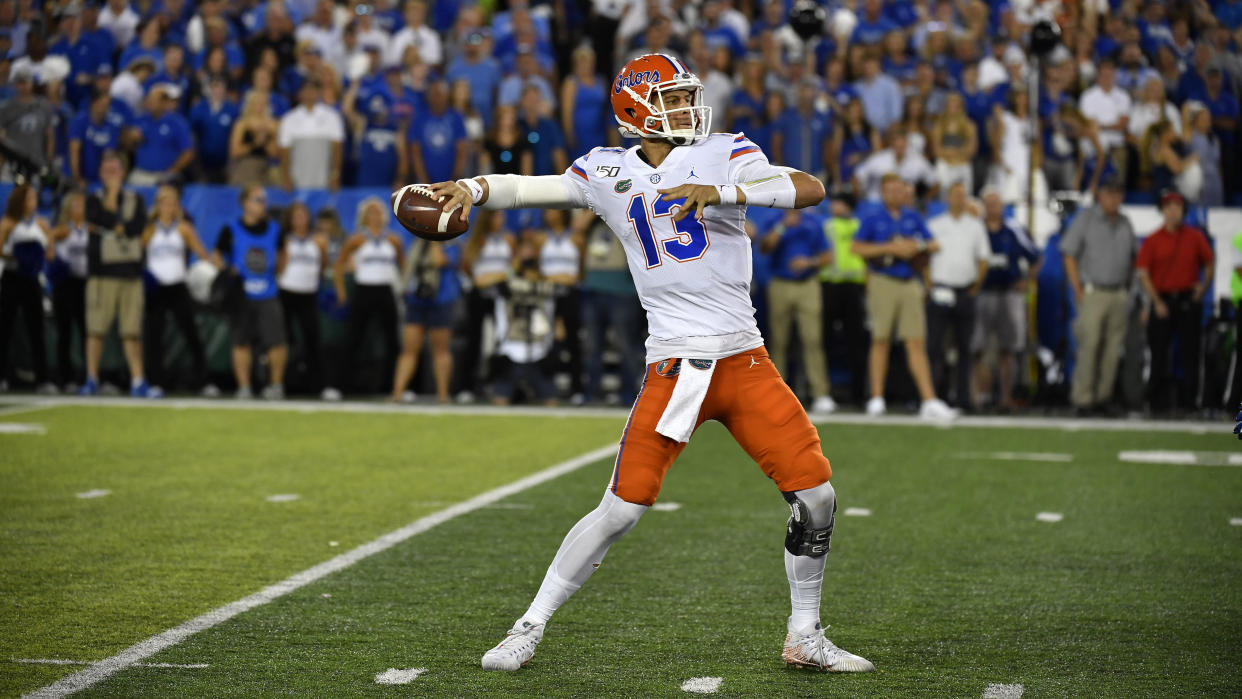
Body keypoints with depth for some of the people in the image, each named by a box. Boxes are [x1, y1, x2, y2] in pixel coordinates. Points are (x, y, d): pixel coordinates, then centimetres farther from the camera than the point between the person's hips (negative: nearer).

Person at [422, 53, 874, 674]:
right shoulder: (609, 173, 6)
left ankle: (805, 637, 17)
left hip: (746, 362, 1)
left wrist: (722, 191, -25)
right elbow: (525, 188, 4)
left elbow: (810, 189, -13)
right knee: (622, 508, -8)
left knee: (816, 496, -1)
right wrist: (472, 188, -16)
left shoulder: (722, 154, 1)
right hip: (673, 369, -1)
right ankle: (530, 628, 8)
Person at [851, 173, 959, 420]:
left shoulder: (914, 219, 13)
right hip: (883, 282, -2)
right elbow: (856, 247, -6)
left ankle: (929, 401, -7)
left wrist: (917, 246, -6)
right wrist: (890, 248, -11)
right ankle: (876, 398, 9)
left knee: (917, 344, -3)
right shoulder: (873, 220, 4)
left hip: (910, 284, 2)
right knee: (880, 341, 1)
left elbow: (934, 246, 15)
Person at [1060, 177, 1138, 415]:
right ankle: (1082, 398, -13)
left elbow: (1136, 252, 25)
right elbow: (1069, 254, -4)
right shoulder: (1085, 219, -2)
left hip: (1119, 294, 5)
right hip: (1093, 293, -5)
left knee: (1113, 347, 2)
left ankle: (1103, 395, 8)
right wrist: (1078, 290, -9)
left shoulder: (1125, 223, 12)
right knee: (1089, 344, -14)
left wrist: (1129, 281, 14)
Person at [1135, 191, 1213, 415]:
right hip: (1162, 301, -1)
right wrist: (1157, 302, -9)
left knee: (1191, 352, 1)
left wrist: (1204, 285, -3)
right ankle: (1158, 402, 5)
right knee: (1159, 352, 0)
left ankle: (1188, 400, 7)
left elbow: (1209, 264, 15)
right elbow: (1143, 274, -1)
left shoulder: (1195, 237, 8)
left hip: (1189, 301, 1)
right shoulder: (1152, 240, 3)